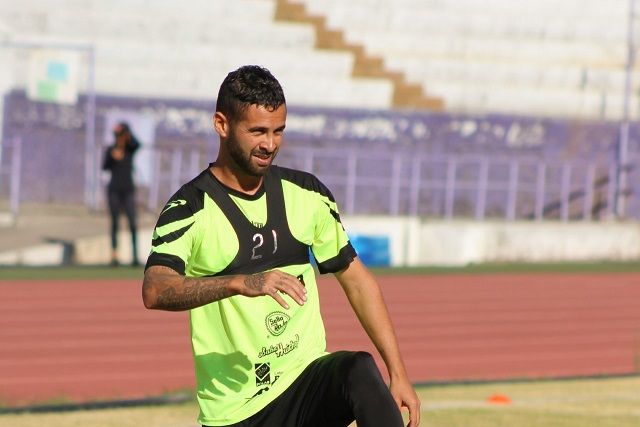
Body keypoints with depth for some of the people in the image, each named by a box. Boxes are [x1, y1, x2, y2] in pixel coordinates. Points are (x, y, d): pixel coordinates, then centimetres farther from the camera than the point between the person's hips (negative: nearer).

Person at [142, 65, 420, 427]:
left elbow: (355, 278, 15)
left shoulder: (306, 193, 8)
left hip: (308, 381, 2)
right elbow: (155, 292, -24)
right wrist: (240, 283, -40)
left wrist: (398, 374, 7)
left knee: (361, 371, -29)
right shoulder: (189, 209, -7)